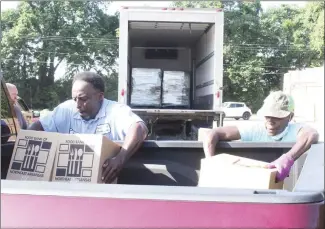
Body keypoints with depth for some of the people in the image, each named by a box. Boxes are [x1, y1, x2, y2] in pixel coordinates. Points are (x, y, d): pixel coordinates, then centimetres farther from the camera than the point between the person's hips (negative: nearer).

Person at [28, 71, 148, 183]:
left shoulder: (116, 111, -12)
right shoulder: (67, 109, 4)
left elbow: (140, 128, -29)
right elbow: (39, 126, 9)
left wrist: (120, 159, -45)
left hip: (106, 179, -3)